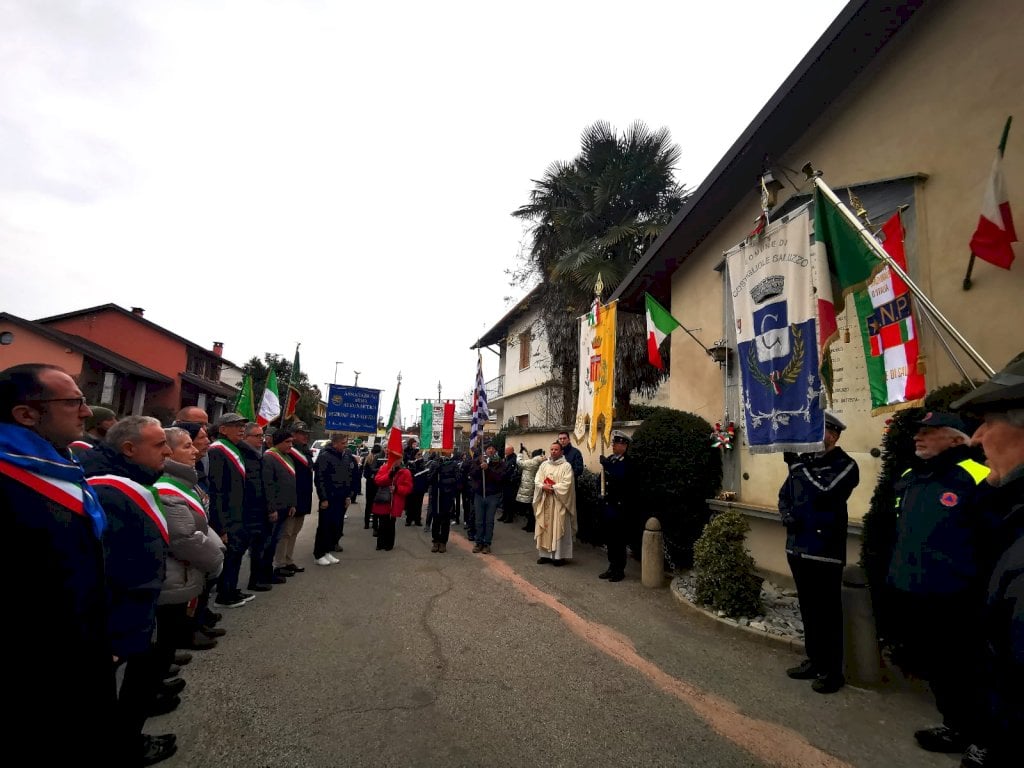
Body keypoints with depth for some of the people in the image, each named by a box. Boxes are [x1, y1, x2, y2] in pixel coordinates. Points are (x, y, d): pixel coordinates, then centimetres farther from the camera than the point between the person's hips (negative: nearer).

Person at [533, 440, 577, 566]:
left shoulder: (566, 466, -4)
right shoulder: (544, 464, 10)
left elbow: (566, 484, -13)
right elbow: (537, 481, 4)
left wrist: (552, 488, -16)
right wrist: (544, 487, -15)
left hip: (559, 502, -4)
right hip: (544, 501, 5)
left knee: (558, 529, -1)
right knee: (544, 528, 7)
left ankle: (559, 556, 7)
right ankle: (545, 554, 16)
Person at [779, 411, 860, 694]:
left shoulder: (845, 465, -9)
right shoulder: (803, 460, 10)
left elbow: (824, 493, -26)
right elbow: (784, 495, 16)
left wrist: (797, 465, -22)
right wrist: (787, 517, -3)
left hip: (825, 551, -7)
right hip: (798, 547, 7)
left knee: (827, 613, 4)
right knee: (808, 609, 18)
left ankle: (832, 671, 19)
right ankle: (815, 661, 32)